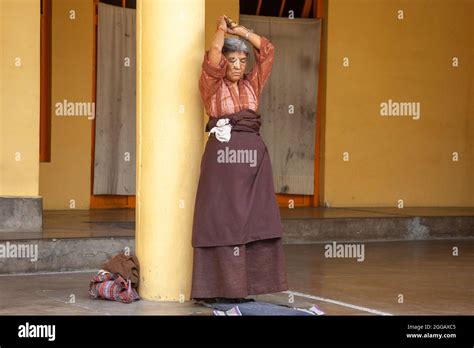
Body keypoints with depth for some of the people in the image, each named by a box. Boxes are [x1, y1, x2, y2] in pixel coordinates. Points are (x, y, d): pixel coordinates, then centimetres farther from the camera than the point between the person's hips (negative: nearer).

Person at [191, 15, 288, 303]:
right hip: (222, 155, -5)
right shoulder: (212, 86, 4)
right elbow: (212, 60, -14)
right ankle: (219, 286, -3)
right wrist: (221, 30, -4)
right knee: (221, 221, -5)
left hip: (253, 156, 5)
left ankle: (245, 284, 6)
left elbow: (268, 50, 14)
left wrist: (240, 30, 14)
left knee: (253, 222, 2)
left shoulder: (252, 85, 16)